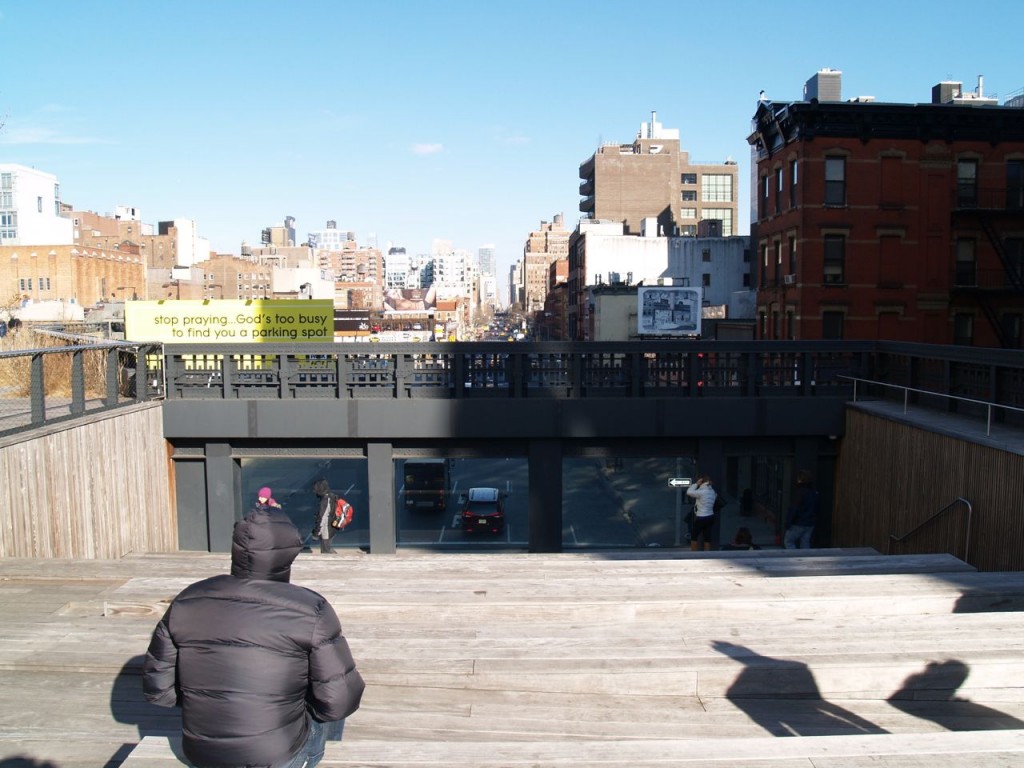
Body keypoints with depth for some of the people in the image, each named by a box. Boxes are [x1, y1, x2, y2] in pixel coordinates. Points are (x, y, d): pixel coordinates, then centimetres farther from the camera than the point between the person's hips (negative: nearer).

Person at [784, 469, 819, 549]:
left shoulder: (802, 492, -19)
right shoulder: (814, 492, 5)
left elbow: (795, 509, -19)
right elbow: (816, 509, 12)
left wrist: (788, 522, -14)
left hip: (799, 524, -7)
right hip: (811, 524, 7)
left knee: (789, 541, 6)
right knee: (805, 543, 12)